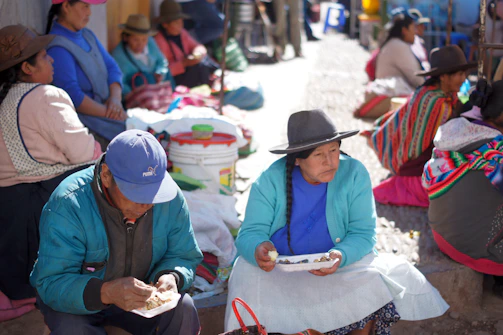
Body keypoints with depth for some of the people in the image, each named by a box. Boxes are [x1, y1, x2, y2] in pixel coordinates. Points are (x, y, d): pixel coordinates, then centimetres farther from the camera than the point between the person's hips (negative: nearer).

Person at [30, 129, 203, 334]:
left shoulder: (171, 199, -17)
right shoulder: (67, 206, -29)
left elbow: (186, 257, -3)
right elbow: (51, 284, -30)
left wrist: (172, 277, -28)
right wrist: (106, 293, -48)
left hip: (138, 293, 2)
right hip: (75, 299, -2)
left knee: (184, 309, -25)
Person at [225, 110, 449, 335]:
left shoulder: (354, 174, -10)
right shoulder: (270, 180, -10)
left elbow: (363, 234, -12)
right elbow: (251, 232, -11)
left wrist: (340, 256, -34)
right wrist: (258, 249, -36)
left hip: (340, 263, 1)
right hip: (279, 265, 0)